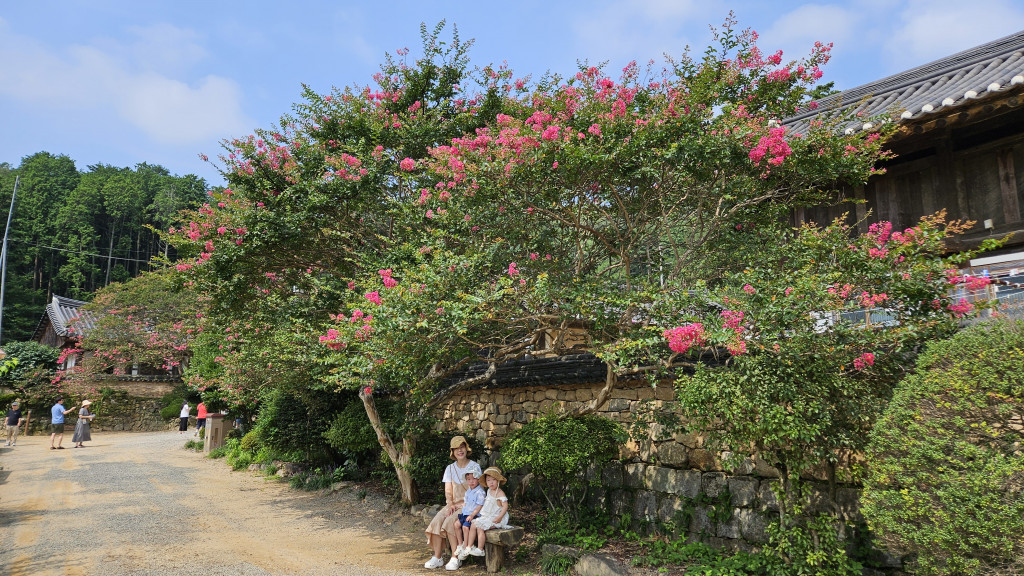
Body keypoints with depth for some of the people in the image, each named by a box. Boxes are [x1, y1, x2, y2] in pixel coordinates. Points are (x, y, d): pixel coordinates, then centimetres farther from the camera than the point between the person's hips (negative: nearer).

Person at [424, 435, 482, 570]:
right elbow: (448, 490, 6)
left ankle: (455, 558, -21)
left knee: (450, 521, -29)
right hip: (453, 504, 4)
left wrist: (463, 506, -17)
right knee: (437, 521, -22)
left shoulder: (474, 467, -3)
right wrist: (450, 505, -13)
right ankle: (437, 558, -18)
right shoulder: (450, 468, 11)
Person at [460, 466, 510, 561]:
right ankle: (469, 548, 2)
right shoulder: (489, 491, 12)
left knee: (480, 528, -21)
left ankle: (480, 550, -9)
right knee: (473, 525, -3)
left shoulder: (500, 493, -15)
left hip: (495, 519, -9)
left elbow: (505, 506, -21)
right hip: (486, 517, 9)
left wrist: (499, 517, -31)